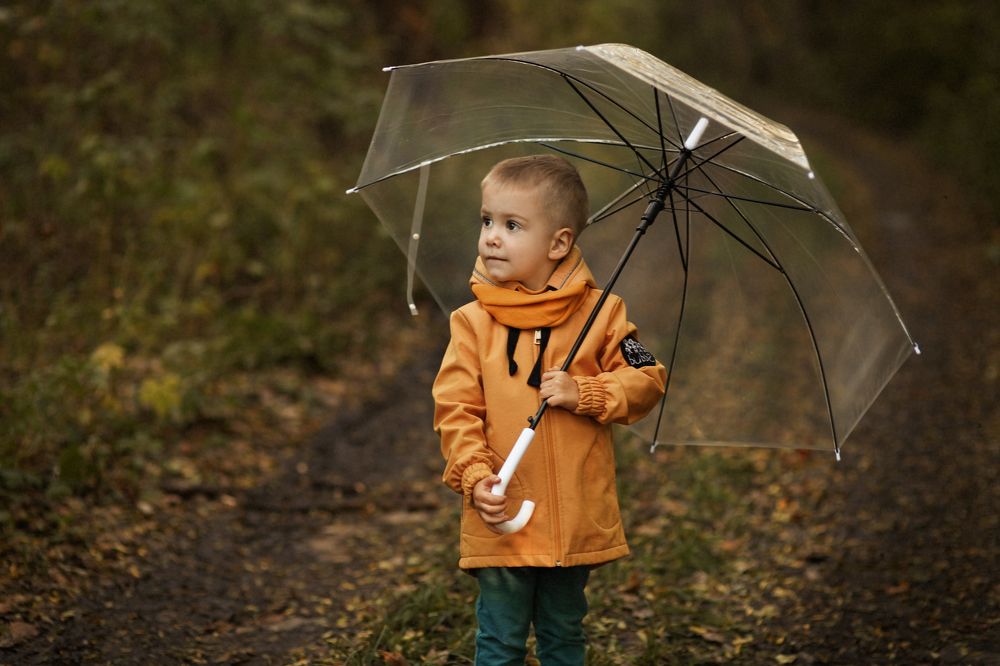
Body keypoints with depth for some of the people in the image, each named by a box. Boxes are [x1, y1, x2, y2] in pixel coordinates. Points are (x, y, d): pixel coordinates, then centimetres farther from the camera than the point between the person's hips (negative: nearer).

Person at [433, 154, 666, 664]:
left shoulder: (599, 312, -2)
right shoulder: (472, 322, -3)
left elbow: (648, 381, -2)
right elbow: (455, 410, -5)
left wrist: (584, 393, -16)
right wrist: (474, 476, -18)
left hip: (577, 521, 1)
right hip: (500, 521, -1)